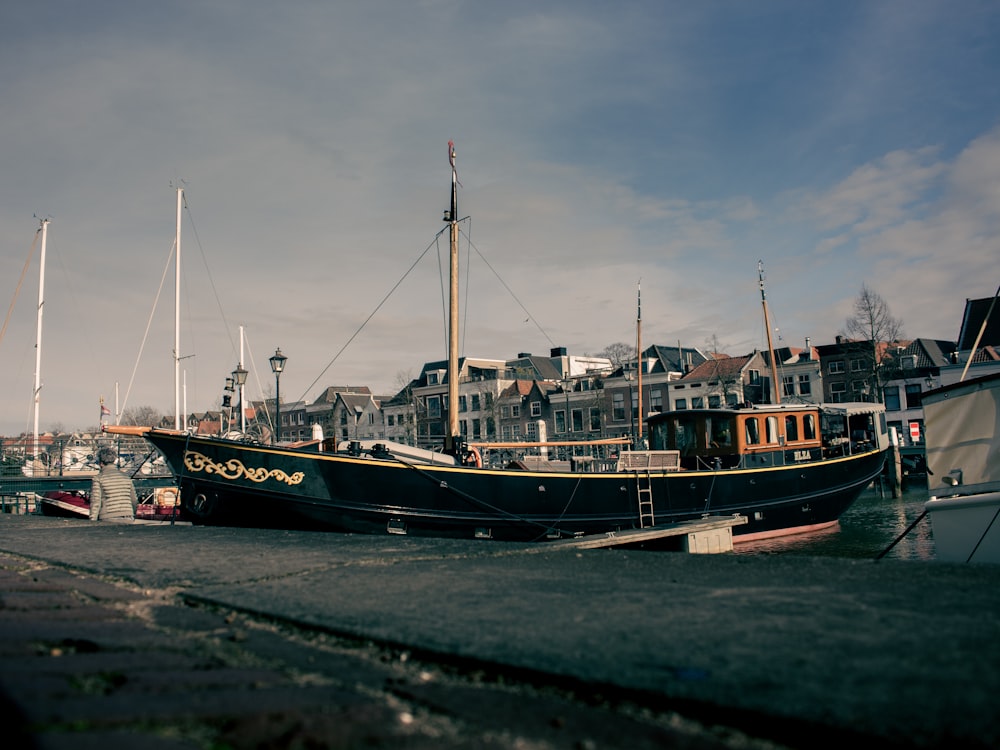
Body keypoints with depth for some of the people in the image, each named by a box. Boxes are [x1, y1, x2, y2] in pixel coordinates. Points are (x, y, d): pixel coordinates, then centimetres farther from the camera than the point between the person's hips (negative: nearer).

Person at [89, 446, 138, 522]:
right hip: (127, 521, 4)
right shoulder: (126, 477, 11)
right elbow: (134, 501, 16)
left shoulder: (98, 478, -2)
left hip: (108, 521, -4)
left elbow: (95, 502, -9)